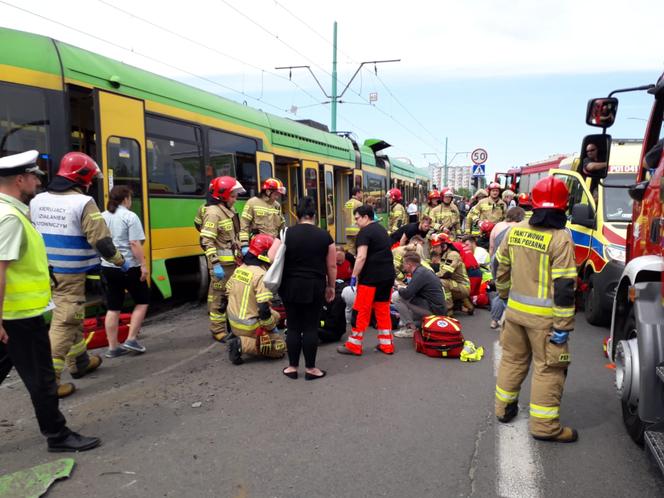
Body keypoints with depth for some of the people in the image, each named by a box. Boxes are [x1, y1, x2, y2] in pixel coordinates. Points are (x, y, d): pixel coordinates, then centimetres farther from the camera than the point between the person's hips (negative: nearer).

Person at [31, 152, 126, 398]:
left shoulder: (37, 200, 6)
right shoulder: (83, 203, -16)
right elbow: (101, 240, -18)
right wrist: (121, 262, -3)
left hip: (45, 272, 8)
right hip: (70, 274, -8)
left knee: (72, 316, 21)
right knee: (63, 323, -2)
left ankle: (80, 361, 36)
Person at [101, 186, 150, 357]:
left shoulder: (102, 217, 9)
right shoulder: (130, 216, -11)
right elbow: (135, 244, -18)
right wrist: (143, 265, -15)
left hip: (107, 267, 6)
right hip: (129, 267, -6)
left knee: (113, 308, 10)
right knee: (142, 301, 12)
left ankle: (112, 347, 14)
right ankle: (131, 339, 6)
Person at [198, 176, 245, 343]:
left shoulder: (229, 210, 13)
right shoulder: (213, 212, -16)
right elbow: (207, 241, -22)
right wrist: (215, 264, -25)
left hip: (232, 262, 9)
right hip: (221, 264, -9)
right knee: (220, 296, -1)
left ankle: (230, 324, 30)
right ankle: (218, 330, 9)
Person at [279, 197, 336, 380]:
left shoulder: (286, 233, -4)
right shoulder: (324, 236, -4)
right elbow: (332, 266, 0)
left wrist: (280, 282, 11)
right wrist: (331, 286, 13)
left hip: (290, 286, 1)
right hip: (314, 286, -1)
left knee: (293, 326, 9)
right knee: (311, 327, 5)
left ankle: (292, 367, 17)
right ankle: (310, 368, 13)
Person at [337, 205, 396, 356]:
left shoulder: (364, 232, -10)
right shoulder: (382, 230, 17)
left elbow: (361, 257, -19)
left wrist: (354, 276, -14)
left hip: (371, 276, -8)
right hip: (388, 275, 8)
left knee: (361, 310, 0)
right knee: (383, 310, 14)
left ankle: (354, 345, 7)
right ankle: (386, 345, 17)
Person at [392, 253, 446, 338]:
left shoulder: (419, 273, -15)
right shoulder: (424, 270, 14)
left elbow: (406, 294, -22)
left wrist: (400, 289, -1)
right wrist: (405, 287, 13)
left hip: (433, 310, -10)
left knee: (396, 296, -8)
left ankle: (410, 328, -4)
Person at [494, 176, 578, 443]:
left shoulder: (515, 230, 1)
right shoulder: (560, 238, -17)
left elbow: (502, 268, 10)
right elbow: (563, 286, -18)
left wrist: (505, 295, 25)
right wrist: (563, 325, -14)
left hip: (515, 309, 6)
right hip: (544, 316, -5)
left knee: (512, 358, 20)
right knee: (548, 368, 7)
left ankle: (504, 407, 34)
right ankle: (544, 425, 15)